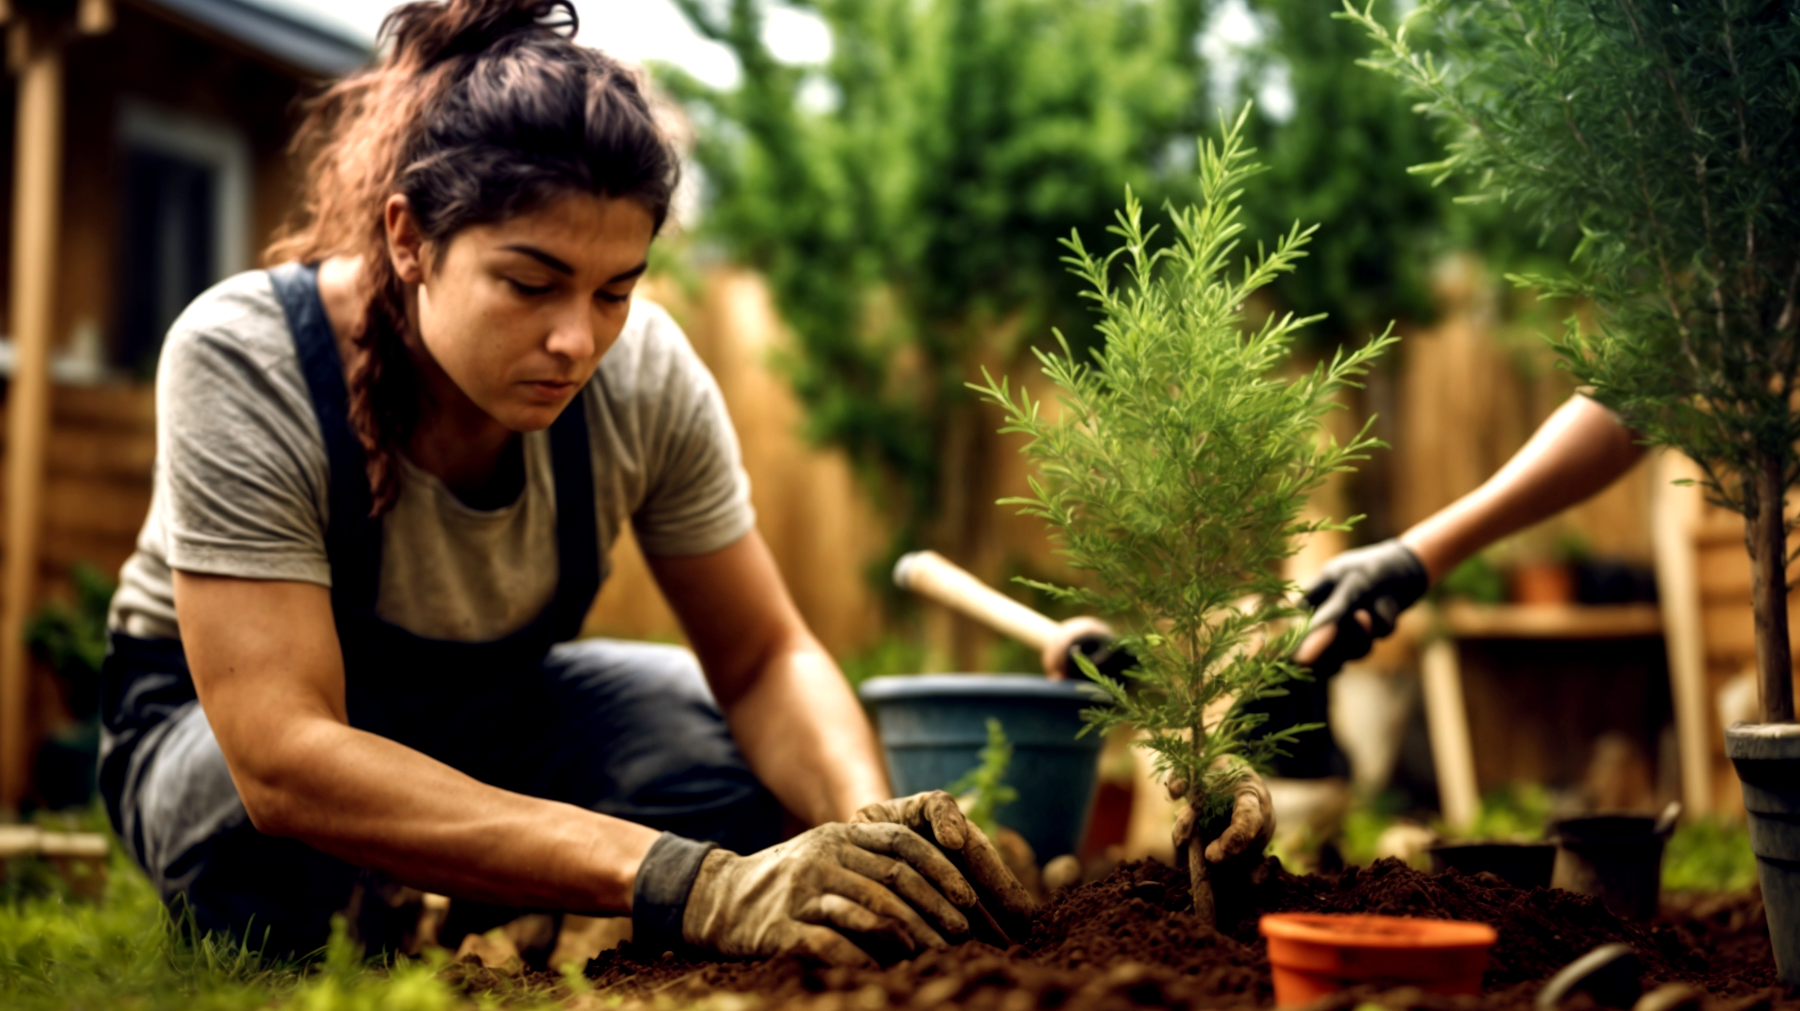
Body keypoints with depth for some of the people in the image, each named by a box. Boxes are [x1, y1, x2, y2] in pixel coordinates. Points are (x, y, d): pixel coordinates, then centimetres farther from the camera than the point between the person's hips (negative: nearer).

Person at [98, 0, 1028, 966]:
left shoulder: (643, 372, -22)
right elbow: (285, 762, -42)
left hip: (488, 698, 4)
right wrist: (685, 884, -51)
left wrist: (869, 825, -38)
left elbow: (767, 659, -14)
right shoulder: (240, 359, -33)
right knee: (287, 850, -38)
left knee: (742, 764, -21)